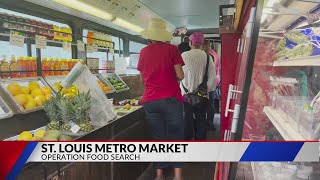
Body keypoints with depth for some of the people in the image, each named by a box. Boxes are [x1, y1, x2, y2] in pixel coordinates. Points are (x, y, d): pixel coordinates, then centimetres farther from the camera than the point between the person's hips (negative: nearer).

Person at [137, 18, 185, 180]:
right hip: (171, 99, -3)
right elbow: (180, 76, -4)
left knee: (157, 138, 12)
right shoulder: (171, 49, -2)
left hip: (150, 101, 3)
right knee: (175, 137, 8)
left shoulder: (144, 52, 7)